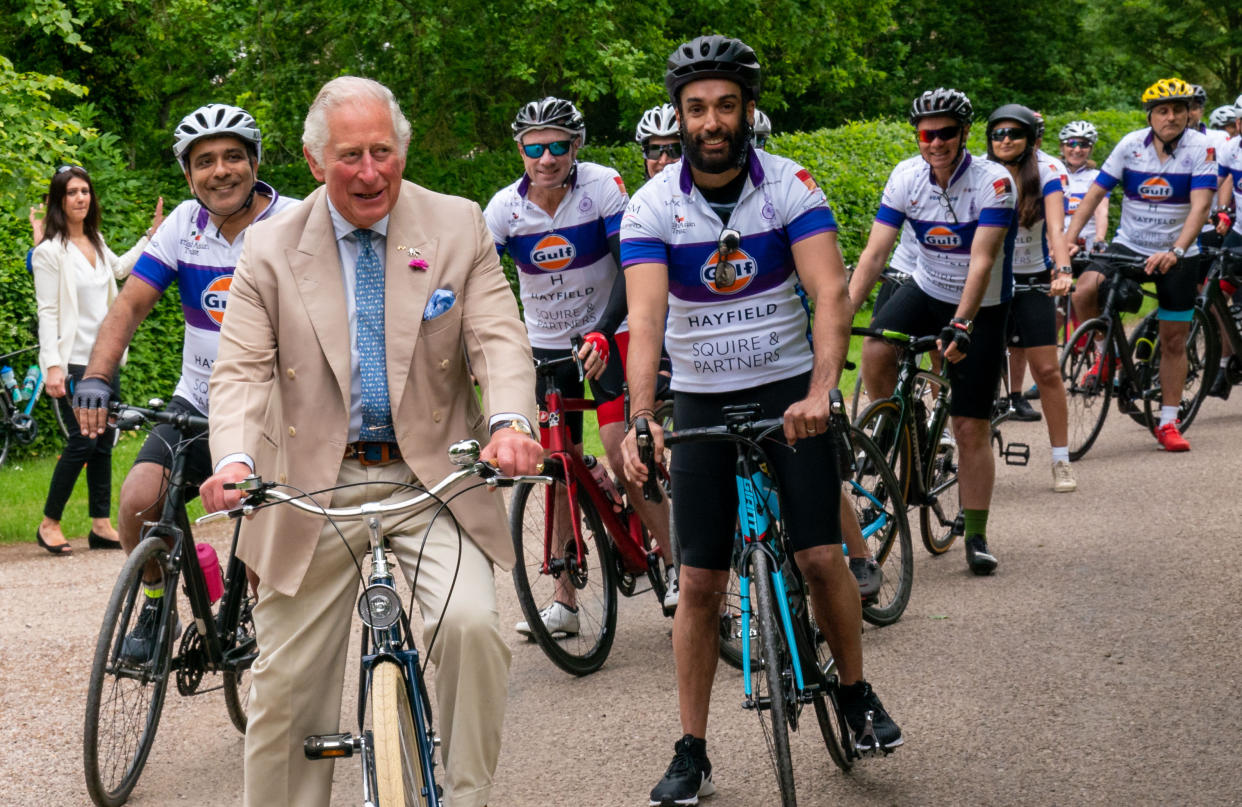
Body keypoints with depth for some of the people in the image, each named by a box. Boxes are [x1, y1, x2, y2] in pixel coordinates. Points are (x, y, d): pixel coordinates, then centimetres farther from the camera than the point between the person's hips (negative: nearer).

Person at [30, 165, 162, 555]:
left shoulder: (95, 242, 11)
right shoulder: (50, 250, -10)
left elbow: (121, 267, 34)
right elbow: (47, 312, -14)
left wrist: (152, 234, 32)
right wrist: (52, 366, -20)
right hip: (72, 362, -7)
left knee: (104, 443, 7)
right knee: (82, 443, -11)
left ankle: (101, 526, 13)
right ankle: (49, 524, 2)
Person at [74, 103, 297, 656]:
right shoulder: (184, 224, 0)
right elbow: (130, 304, -3)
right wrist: (95, 378, -19)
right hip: (198, 404, 3)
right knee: (139, 501, -18)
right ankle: (155, 606, 8)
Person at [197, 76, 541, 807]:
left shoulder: (459, 227, 0)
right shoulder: (272, 249, 1)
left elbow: (500, 340, -8)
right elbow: (242, 371, -5)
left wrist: (509, 422, -29)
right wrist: (235, 460, -26)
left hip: (434, 479, -1)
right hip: (312, 491, 1)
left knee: (471, 625, -25)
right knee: (284, 691, 5)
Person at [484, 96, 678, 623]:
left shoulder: (603, 186, -17)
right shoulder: (505, 207, -10)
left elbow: (630, 266, -23)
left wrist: (602, 333, -37)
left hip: (608, 334, -3)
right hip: (547, 343, 3)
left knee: (620, 454, -17)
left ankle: (673, 561, 0)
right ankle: (564, 603, 10)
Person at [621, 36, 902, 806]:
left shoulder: (792, 186, -11)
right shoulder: (653, 207, -11)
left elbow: (831, 293, -21)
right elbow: (646, 317, -22)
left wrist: (820, 392, -37)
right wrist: (641, 418, -36)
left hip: (788, 390, 0)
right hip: (701, 401, 1)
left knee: (822, 556, -7)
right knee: (700, 582, 0)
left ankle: (858, 692, 19)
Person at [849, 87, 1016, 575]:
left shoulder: (993, 182, -22)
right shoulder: (906, 177, -11)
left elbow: (981, 261, -30)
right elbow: (874, 253, -13)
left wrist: (961, 324, -42)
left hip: (981, 307, -3)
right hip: (926, 291, 3)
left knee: (972, 428, -4)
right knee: (875, 353, -28)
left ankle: (976, 537, 7)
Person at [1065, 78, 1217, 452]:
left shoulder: (1200, 148, -12)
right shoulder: (1131, 145, -6)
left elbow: (1200, 206, -22)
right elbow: (1094, 194, -4)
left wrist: (1176, 251, -37)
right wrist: (1068, 237, -17)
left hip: (1177, 255, -1)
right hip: (1129, 245, 1)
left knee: (1174, 341, 4)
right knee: (1084, 293, -26)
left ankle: (1168, 424, 17)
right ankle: (1108, 354, 2)